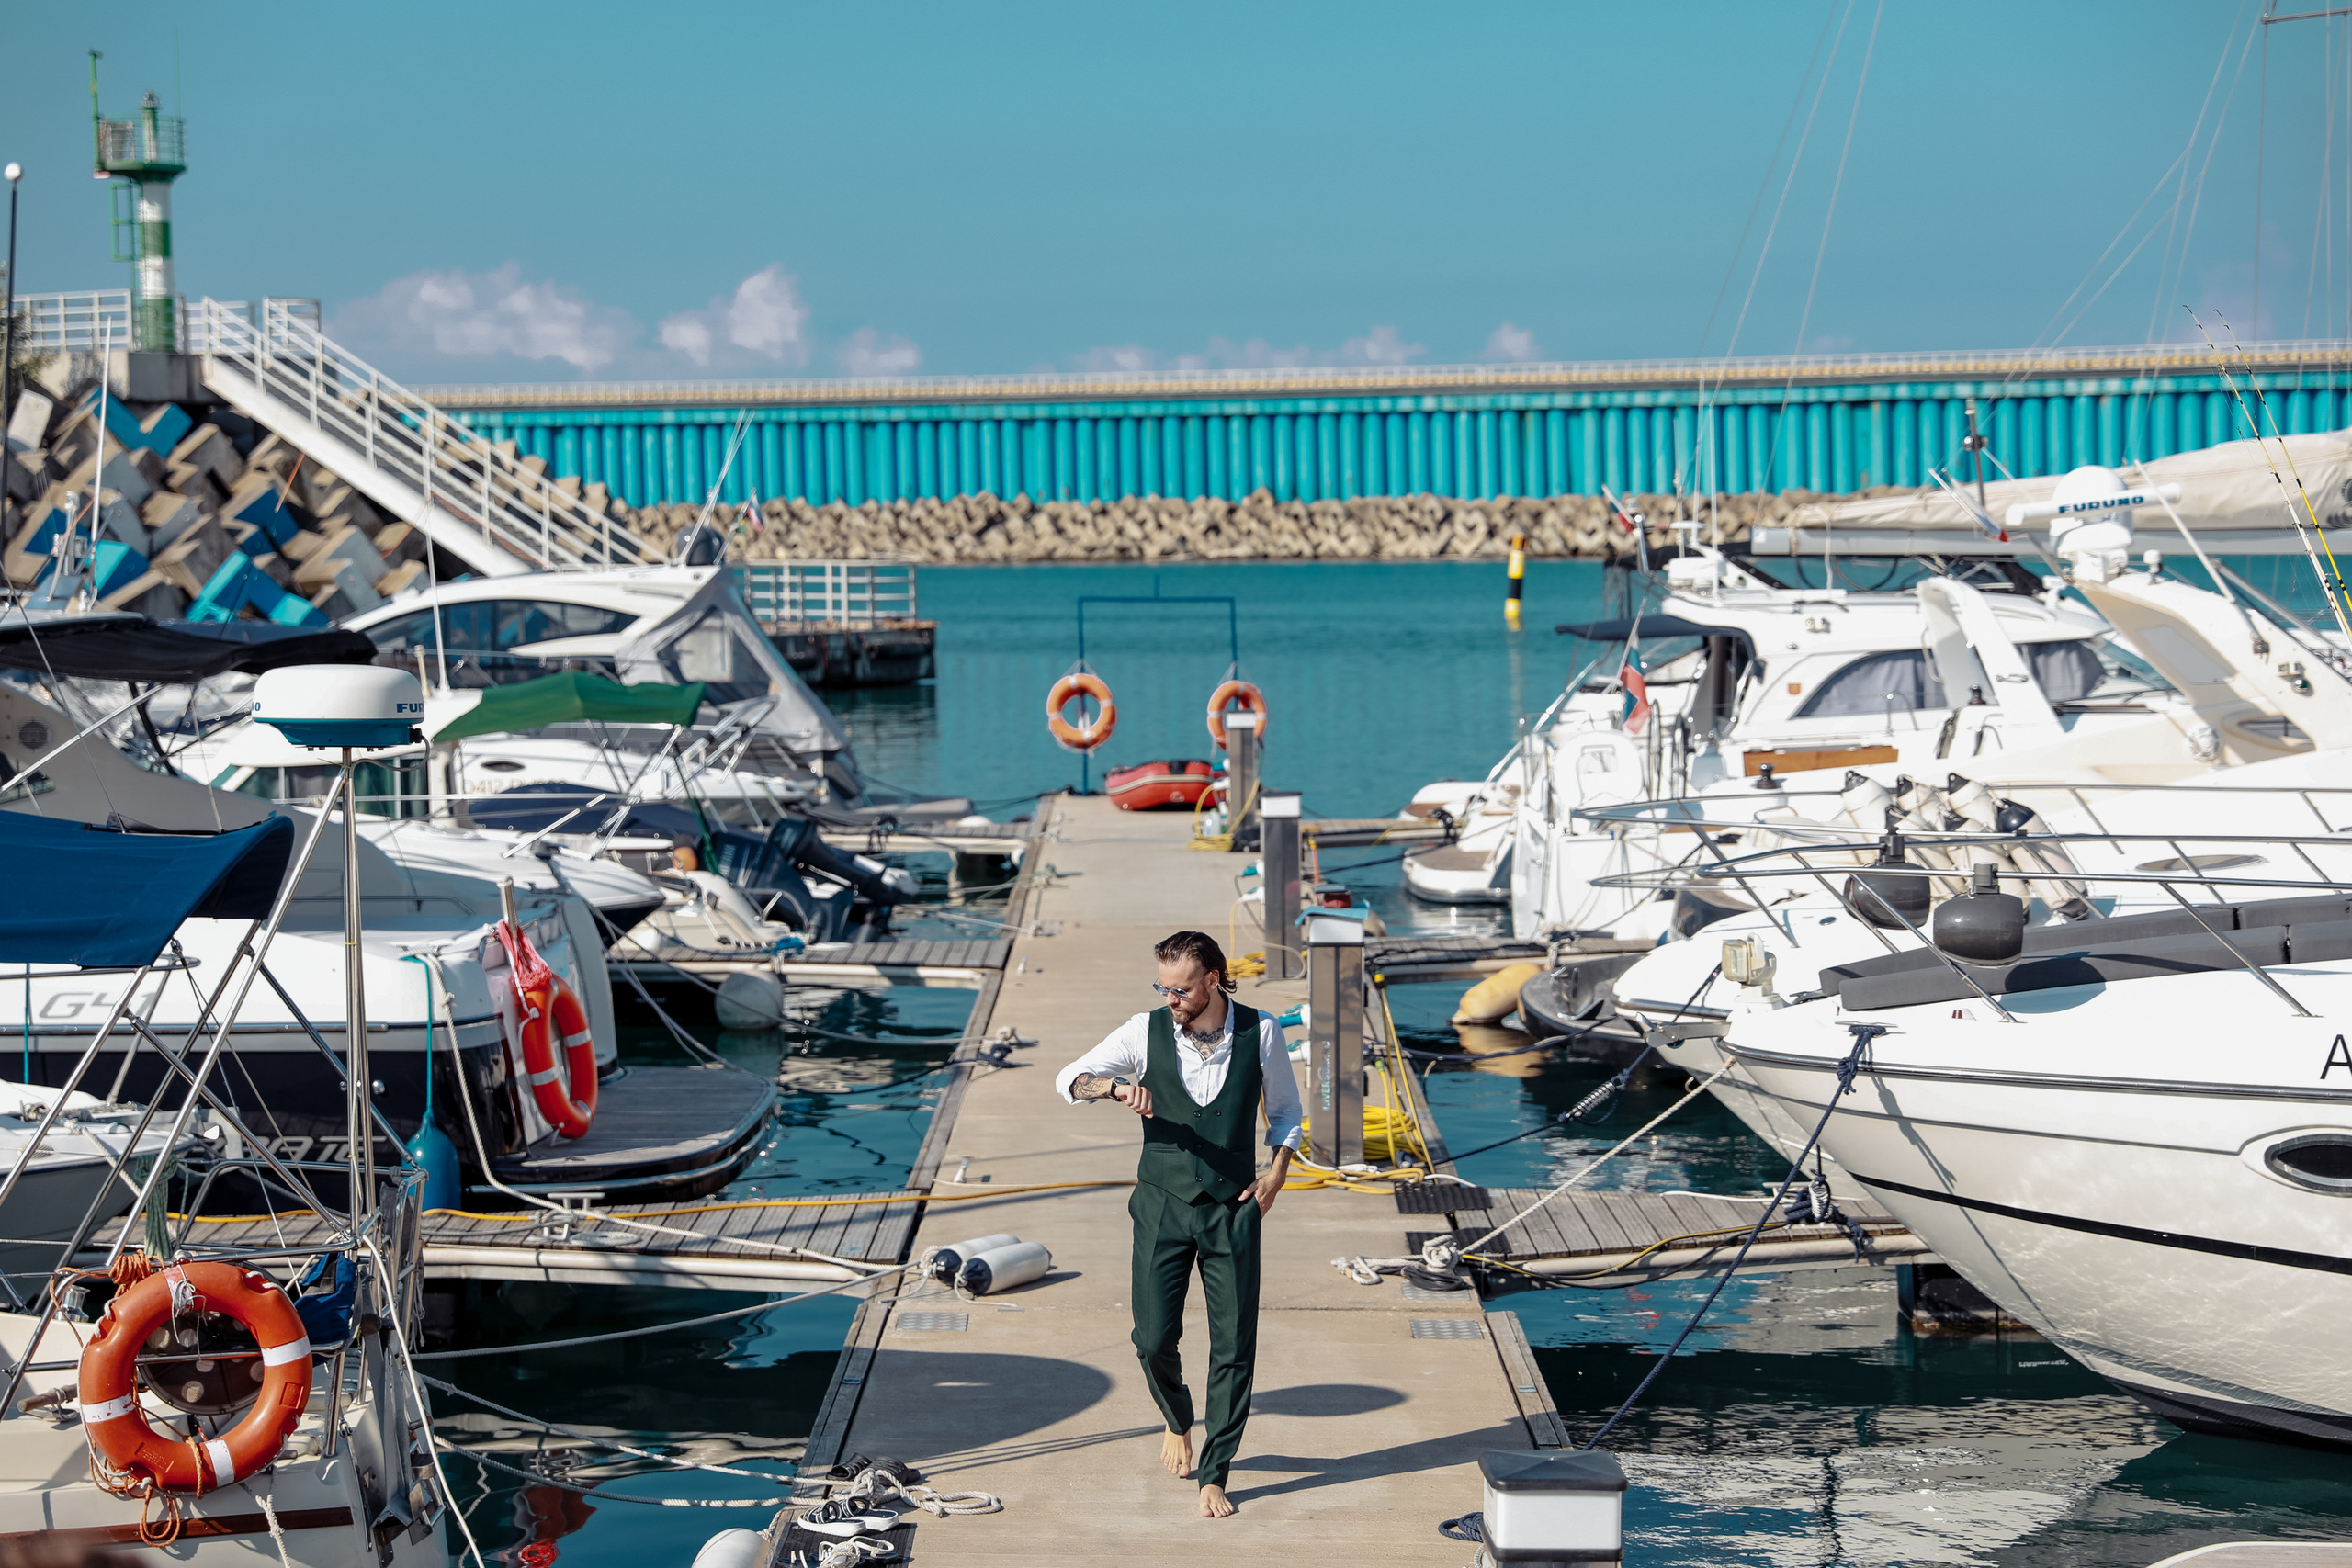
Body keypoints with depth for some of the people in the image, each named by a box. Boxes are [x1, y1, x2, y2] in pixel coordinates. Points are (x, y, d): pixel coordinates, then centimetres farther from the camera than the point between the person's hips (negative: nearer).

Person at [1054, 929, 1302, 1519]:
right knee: (1154, 1339, -4)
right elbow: (1069, 1079, -3)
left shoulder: (1261, 1033, -4)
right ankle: (1177, 1421, 30)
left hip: (1233, 1210, 0)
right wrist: (1114, 1087, -24)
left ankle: (1213, 1477, 8)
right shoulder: (1146, 1031, -5)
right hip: (1163, 1205, 0)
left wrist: (1275, 1177, -2)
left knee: (1234, 1346, -3)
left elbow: (1284, 1110, 11)